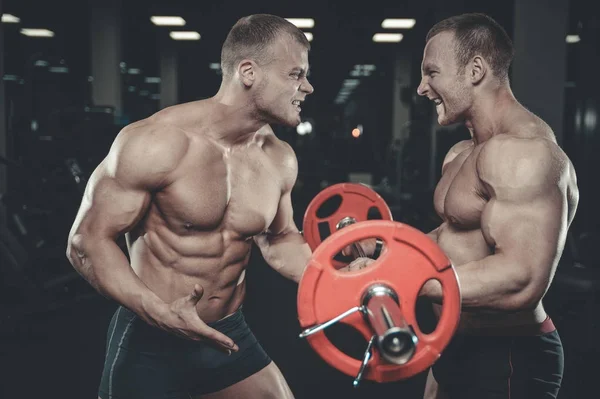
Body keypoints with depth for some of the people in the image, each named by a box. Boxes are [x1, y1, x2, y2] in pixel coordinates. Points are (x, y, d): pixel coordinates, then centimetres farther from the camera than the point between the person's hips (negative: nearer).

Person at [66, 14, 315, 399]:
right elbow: (87, 241, -16)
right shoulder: (157, 142, -19)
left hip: (230, 335, 5)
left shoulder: (280, 159, -2)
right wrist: (160, 312, -29)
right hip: (149, 340, -5)